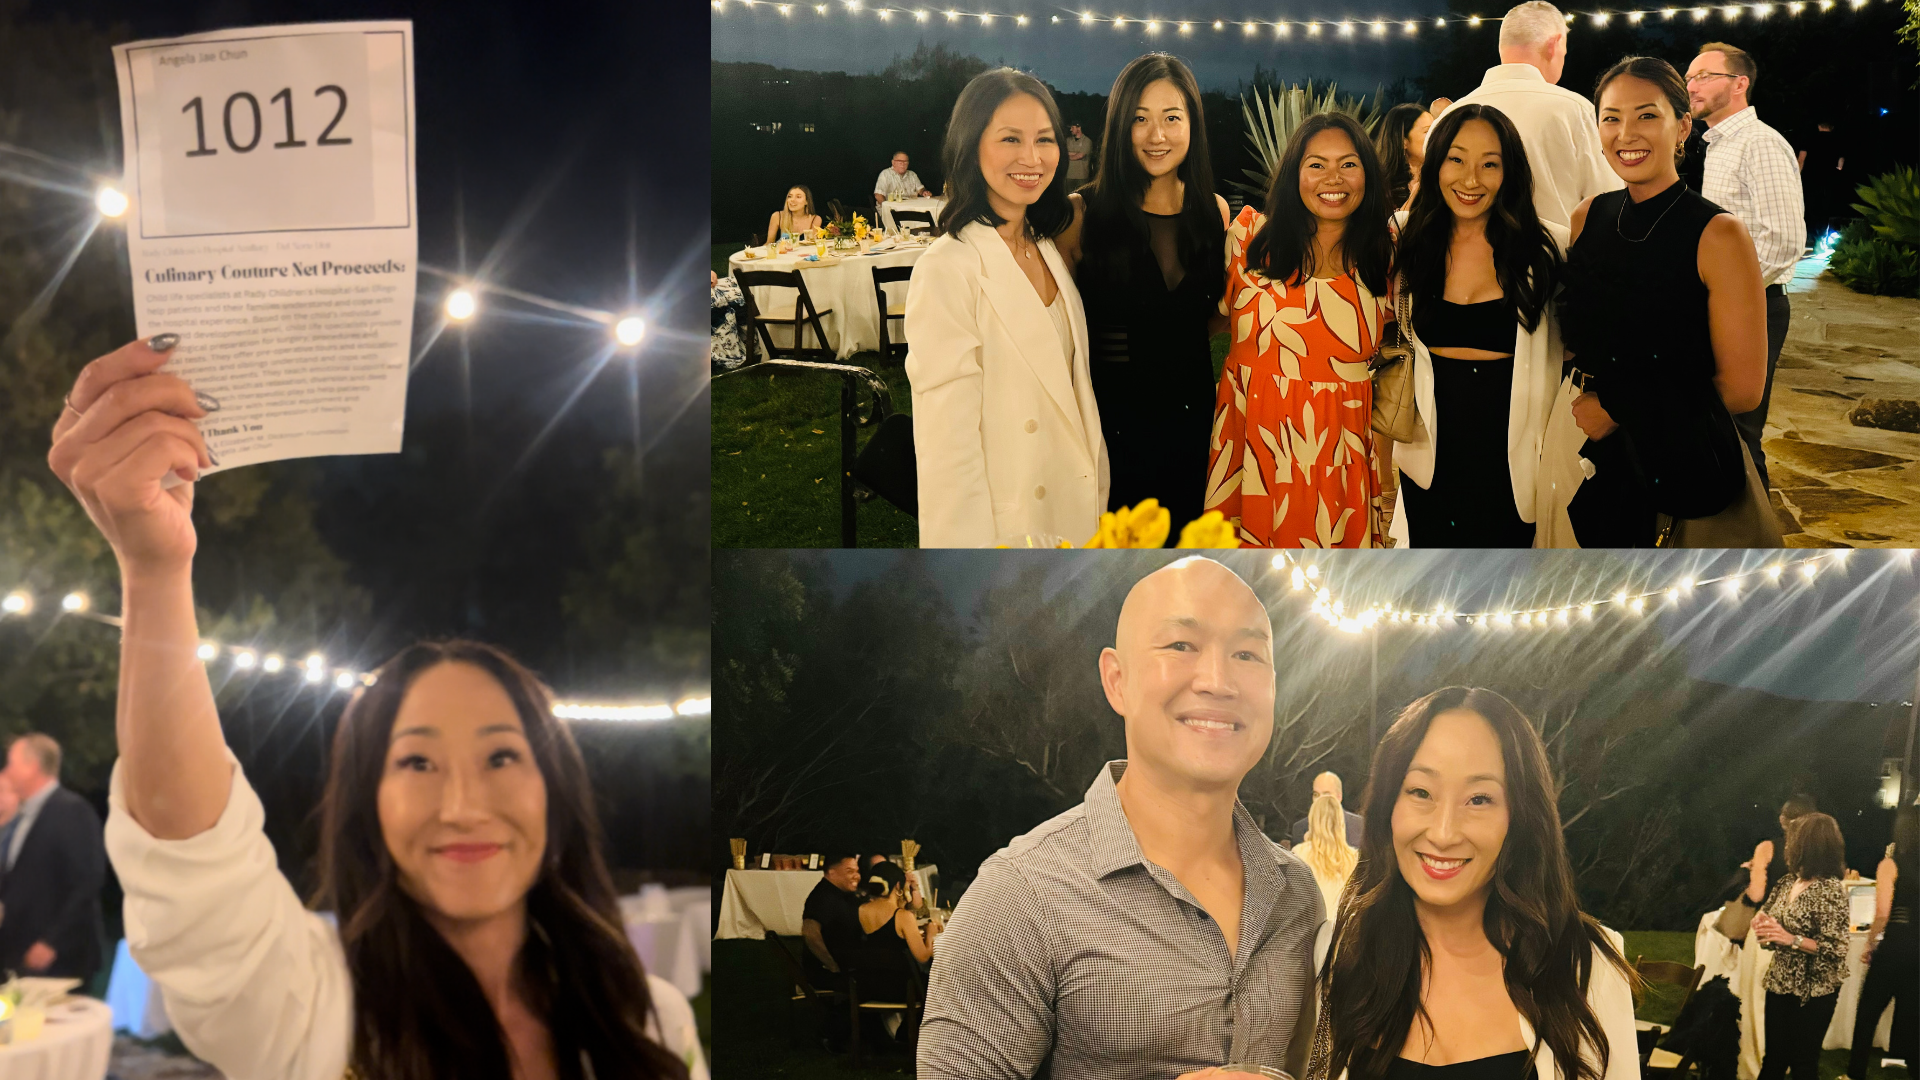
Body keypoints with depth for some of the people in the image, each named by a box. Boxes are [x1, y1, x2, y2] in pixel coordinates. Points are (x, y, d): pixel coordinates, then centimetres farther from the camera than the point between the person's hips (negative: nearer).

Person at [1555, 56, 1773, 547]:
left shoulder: (1718, 236, -15)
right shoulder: (1586, 219, 0)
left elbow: (1741, 390, -14)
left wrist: (1620, 409, -10)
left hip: (1689, 473, -4)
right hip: (1598, 468, 4)